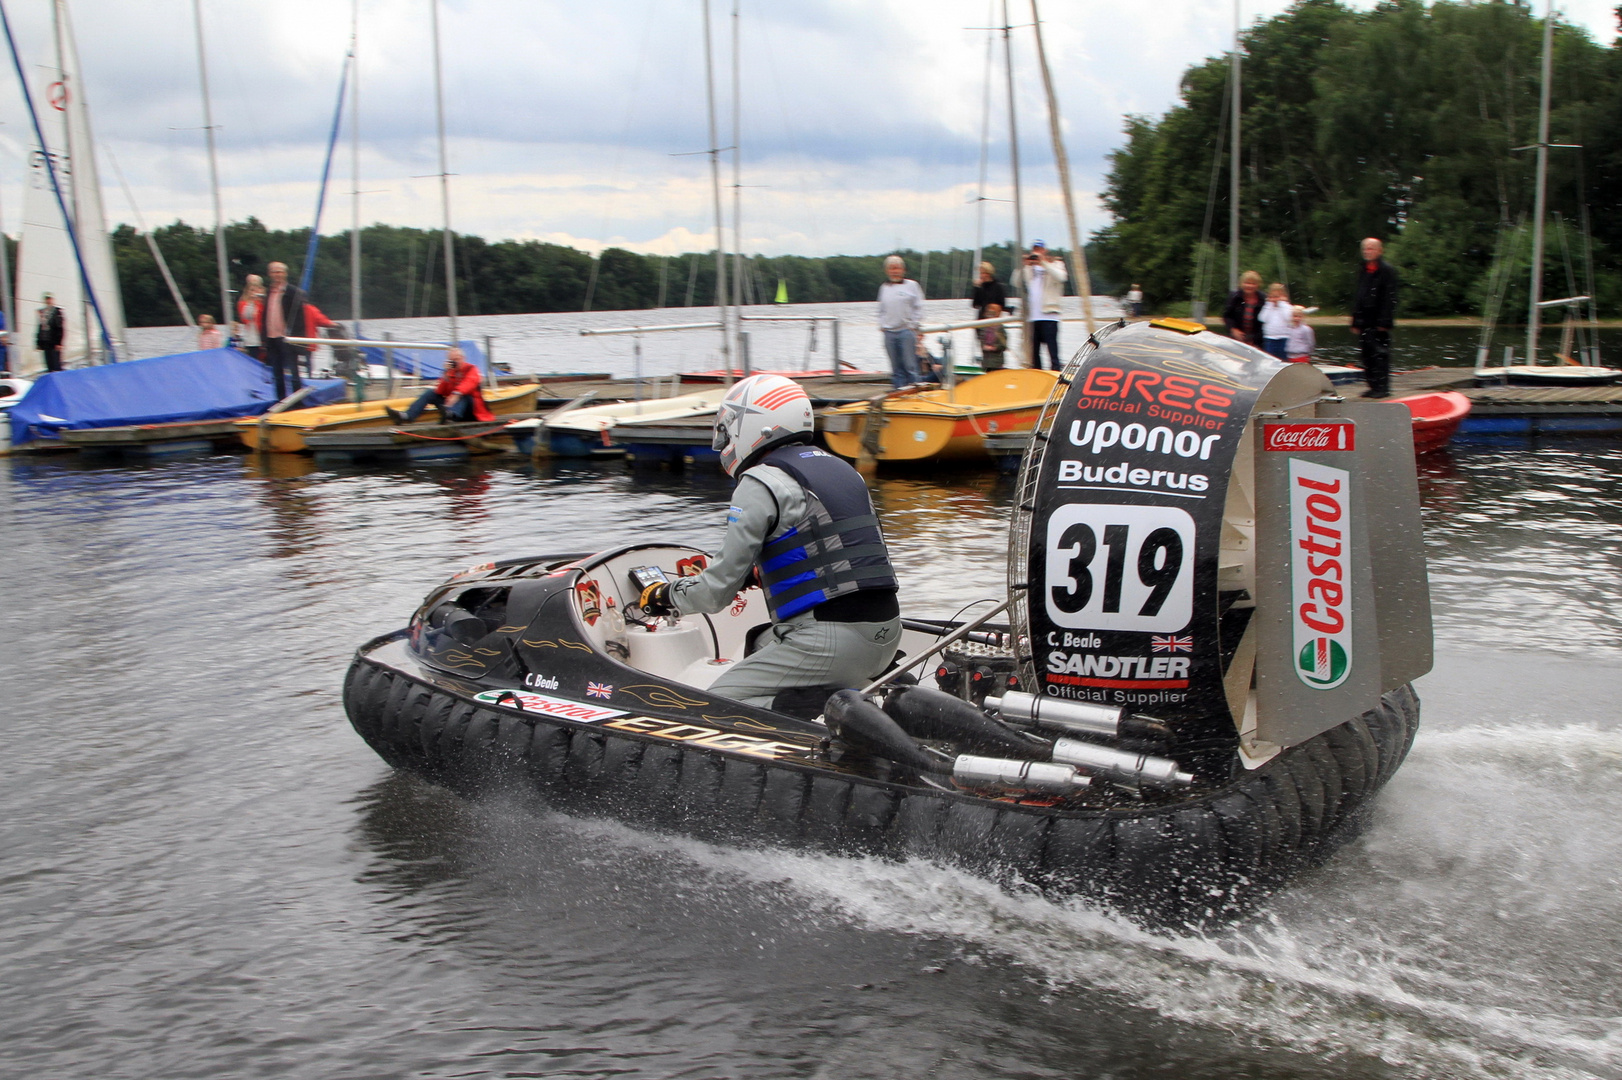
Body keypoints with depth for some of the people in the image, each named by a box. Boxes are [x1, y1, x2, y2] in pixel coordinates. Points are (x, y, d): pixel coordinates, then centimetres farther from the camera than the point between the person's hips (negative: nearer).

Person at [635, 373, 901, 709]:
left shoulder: (761, 484, -7)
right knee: (761, 640, 31)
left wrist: (665, 596, 10)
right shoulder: (839, 468, 17)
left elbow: (719, 590, -9)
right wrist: (757, 573, 34)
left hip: (830, 638, -8)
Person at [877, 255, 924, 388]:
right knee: (896, 367, 6)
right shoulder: (884, 288, 15)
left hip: (906, 331, -4)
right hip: (889, 332, 4)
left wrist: (913, 325, -5)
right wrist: (882, 325, 7)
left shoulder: (911, 285, 4)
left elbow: (918, 307, 2)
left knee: (910, 365, -6)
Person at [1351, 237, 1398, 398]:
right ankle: (1373, 385, 14)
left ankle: (1383, 387, -4)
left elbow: (1390, 298, -11)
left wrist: (1384, 321, -17)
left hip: (1379, 320, -7)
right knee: (1367, 354, 8)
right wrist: (1355, 321, 14)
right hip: (1365, 321, 7)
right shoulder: (1362, 269, 16)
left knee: (1380, 353, -7)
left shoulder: (1387, 270, -6)